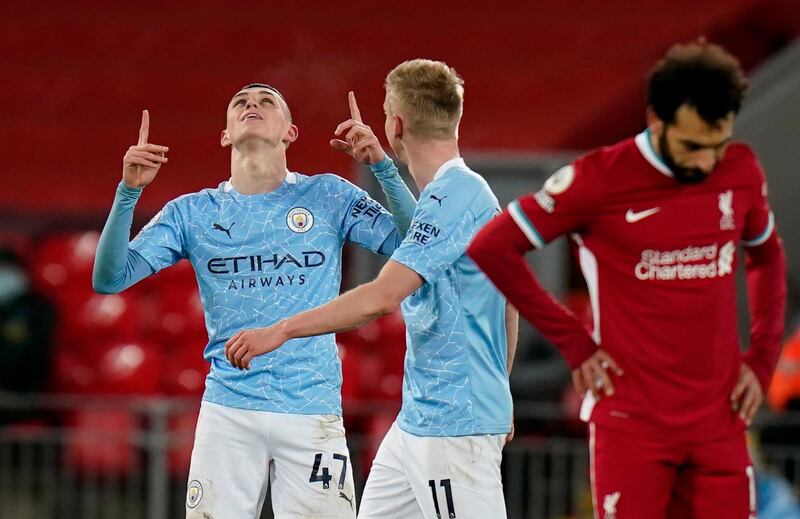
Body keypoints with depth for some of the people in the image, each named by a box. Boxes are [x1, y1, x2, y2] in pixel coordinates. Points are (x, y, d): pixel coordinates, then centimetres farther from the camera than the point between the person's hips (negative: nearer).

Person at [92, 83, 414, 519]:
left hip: (313, 412, -1)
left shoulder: (328, 197, 5)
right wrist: (129, 192, -12)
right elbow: (108, 279, 0)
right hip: (227, 412, 1)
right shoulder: (191, 213, 8)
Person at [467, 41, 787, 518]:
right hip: (632, 421, -4)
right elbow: (491, 247, -8)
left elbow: (768, 257, 22)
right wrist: (574, 342, -8)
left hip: (719, 421, 4)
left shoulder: (742, 172, 3)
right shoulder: (601, 180, -11)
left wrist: (762, 358, 9)